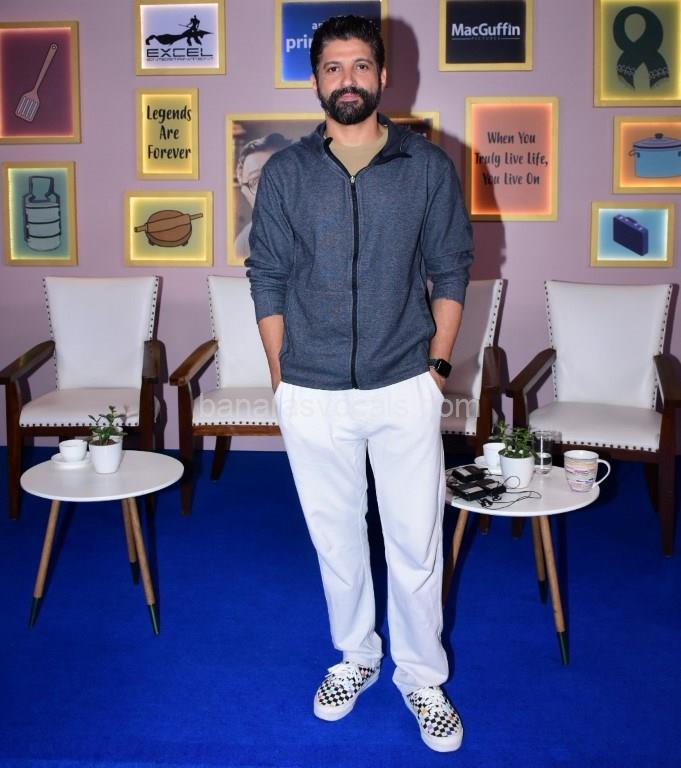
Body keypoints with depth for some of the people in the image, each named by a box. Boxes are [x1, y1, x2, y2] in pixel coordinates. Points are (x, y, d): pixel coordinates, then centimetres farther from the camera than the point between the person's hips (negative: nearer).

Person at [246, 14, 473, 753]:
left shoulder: (428, 166, -1)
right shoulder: (285, 173, 0)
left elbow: (451, 271, 4)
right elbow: (267, 280, 3)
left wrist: (436, 365, 0)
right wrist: (282, 379, 1)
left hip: (405, 391, -1)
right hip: (312, 397, 1)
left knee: (416, 545, 8)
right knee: (336, 540, 15)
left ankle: (421, 676, 29)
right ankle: (354, 658, 38)